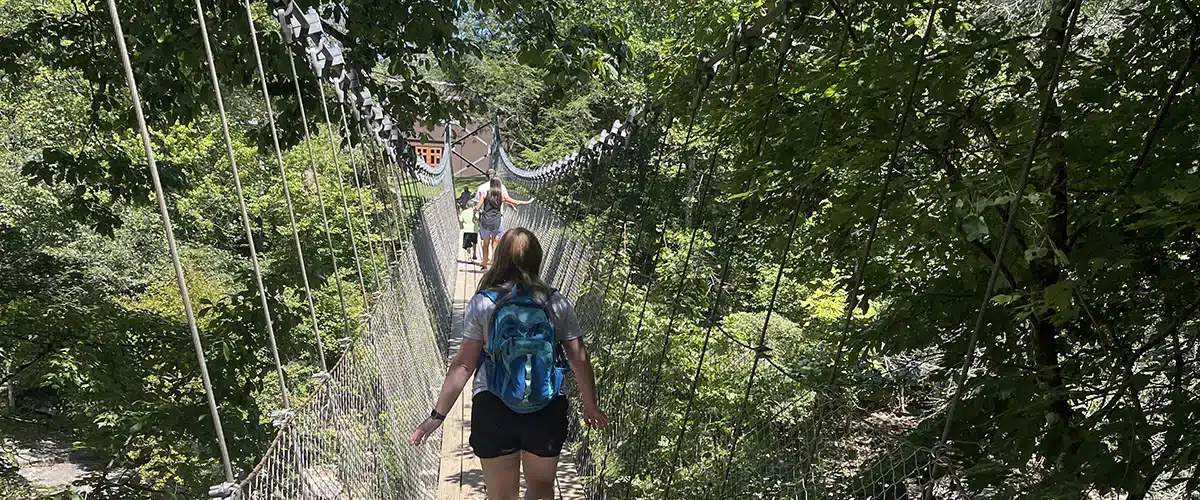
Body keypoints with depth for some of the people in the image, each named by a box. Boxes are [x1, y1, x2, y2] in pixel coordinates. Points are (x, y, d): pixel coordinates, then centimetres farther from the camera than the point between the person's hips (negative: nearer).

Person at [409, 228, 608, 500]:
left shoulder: (482, 303, -5)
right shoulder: (558, 304, -1)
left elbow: (463, 364, -9)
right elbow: (579, 359, 0)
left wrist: (438, 415, -3)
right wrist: (591, 406, 14)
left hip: (493, 407, -1)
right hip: (548, 409, 1)